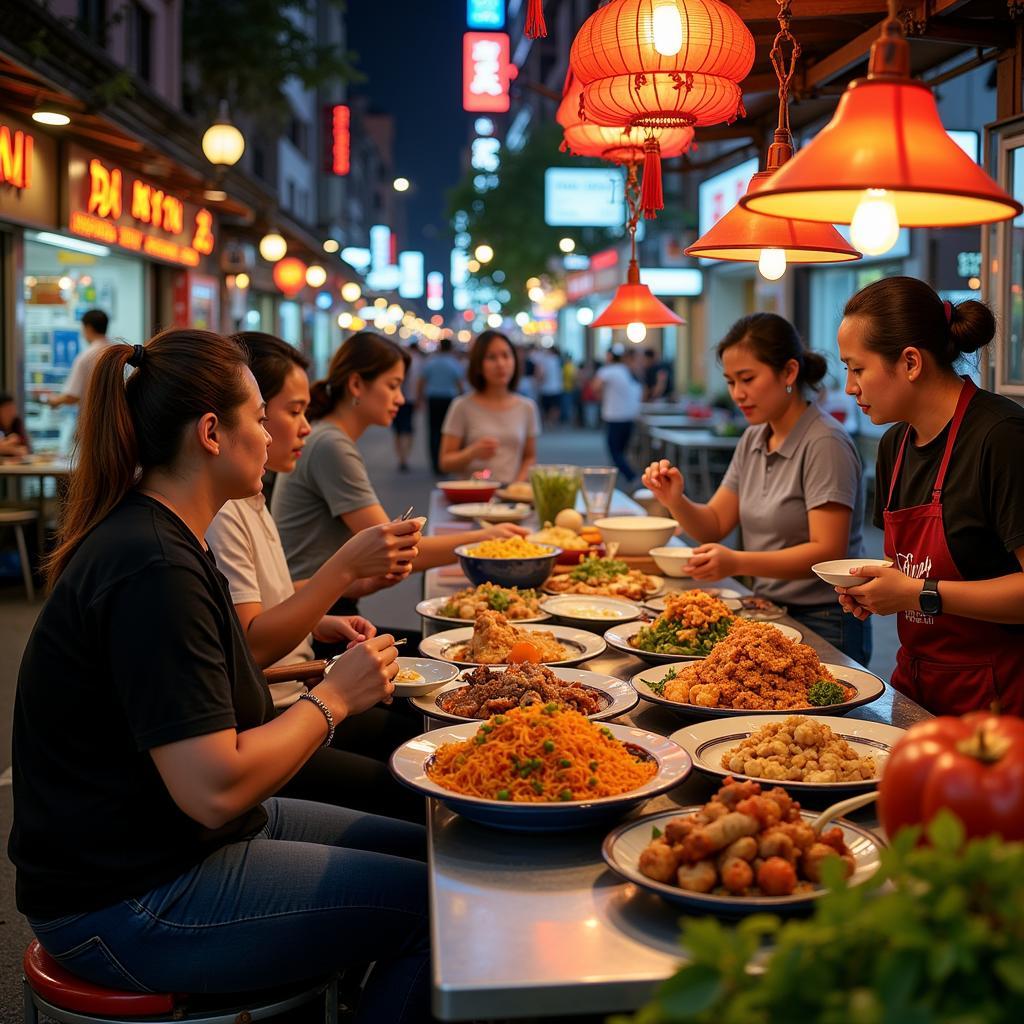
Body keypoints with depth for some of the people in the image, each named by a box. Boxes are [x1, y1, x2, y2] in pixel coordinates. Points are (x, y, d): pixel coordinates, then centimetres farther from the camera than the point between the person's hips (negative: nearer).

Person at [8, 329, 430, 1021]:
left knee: (432, 852, 9)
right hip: (127, 905, -10)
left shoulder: (150, 533, 8)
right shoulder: (154, 568, -25)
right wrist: (333, 698, -15)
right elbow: (215, 789, -28)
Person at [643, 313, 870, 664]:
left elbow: (828, 552, -22)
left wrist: (738, 563, -33)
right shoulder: (752, 440, 9)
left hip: (823, 628, -7)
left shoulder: (824, 444, -16)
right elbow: (714, 526, 9)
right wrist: (676, 501, -12)